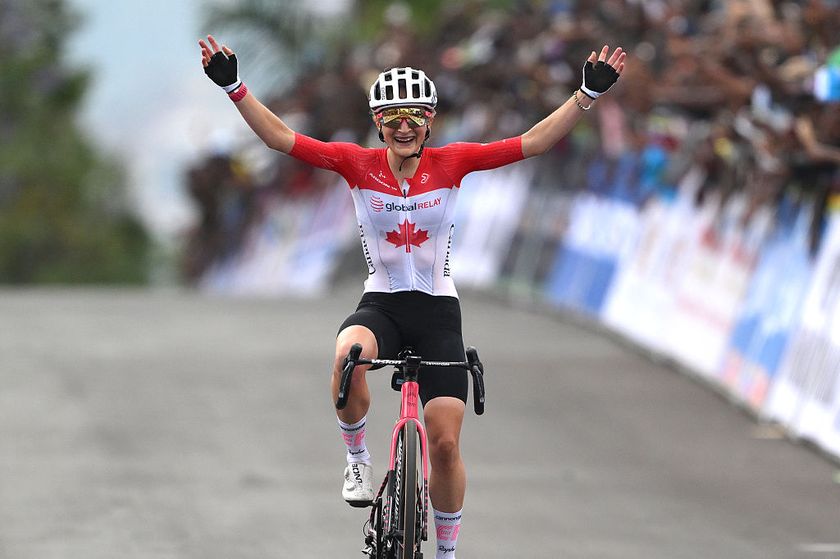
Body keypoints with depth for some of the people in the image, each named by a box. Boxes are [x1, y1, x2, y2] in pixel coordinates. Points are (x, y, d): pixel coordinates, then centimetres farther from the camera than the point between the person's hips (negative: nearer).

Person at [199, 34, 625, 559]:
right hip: (381, 302, 0)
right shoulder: (359, 163, -6)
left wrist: (588, 95, -18)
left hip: (437, 308, 0)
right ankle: (358, 457, -12)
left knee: (445, 443, -5)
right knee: (350, 355, -38)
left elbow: (534, 141, -10)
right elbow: (281, 138, -10)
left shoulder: (451, 162, -6)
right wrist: (234, 87, -19)